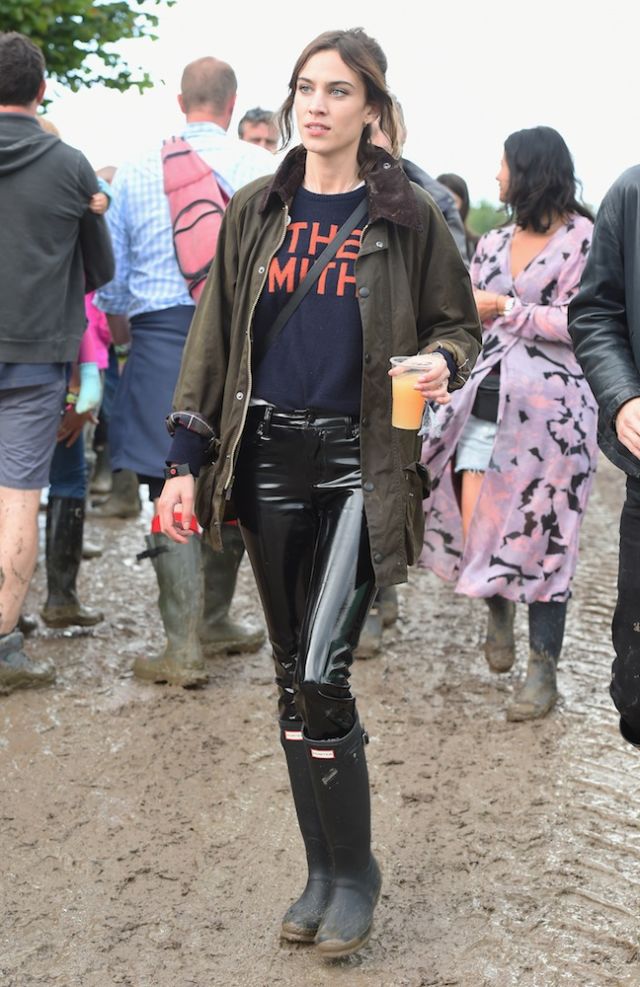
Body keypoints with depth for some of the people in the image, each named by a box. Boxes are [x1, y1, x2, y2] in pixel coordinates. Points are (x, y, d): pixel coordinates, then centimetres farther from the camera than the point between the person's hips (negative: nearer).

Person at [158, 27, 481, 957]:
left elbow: (455, 323, 8)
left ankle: (354, 871, 9)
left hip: (361, 463, -4)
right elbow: (215, 336, 8)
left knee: (319, 677, -12)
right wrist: (185, 461, 2)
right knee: (293, 675, 9)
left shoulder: (406, 215, -1)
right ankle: (326, 868, 23)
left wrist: (442, 366, -17)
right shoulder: (256, 212, 8)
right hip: (270, 460, 4)